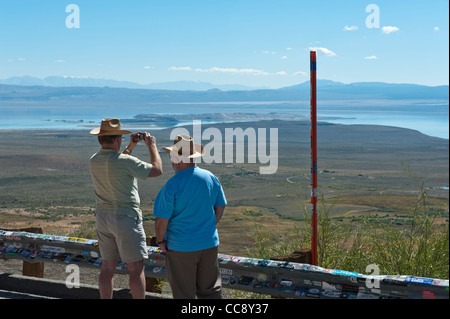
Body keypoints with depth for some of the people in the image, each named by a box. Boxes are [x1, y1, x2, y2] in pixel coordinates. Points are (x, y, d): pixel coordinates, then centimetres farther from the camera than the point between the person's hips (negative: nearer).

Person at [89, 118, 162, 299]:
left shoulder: (94, 161, 3)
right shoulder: (126, 161, -19)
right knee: (136, 268, 1)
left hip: (103, 217, 7)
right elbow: (157, 170, -10)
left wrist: (131, 147, 21)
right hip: (126, 218, -7)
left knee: (108, 267, 11)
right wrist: (152, 146, 2)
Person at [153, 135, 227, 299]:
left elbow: (162, 219, -16)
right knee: (211, 289, 15)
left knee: (184, 293, 8)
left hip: (181, 247, -5)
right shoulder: (211, 178, -2)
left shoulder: (172, 185, -18)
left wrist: (160, 241, 0)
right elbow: (220, 207, 10)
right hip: (209, 244, 5)